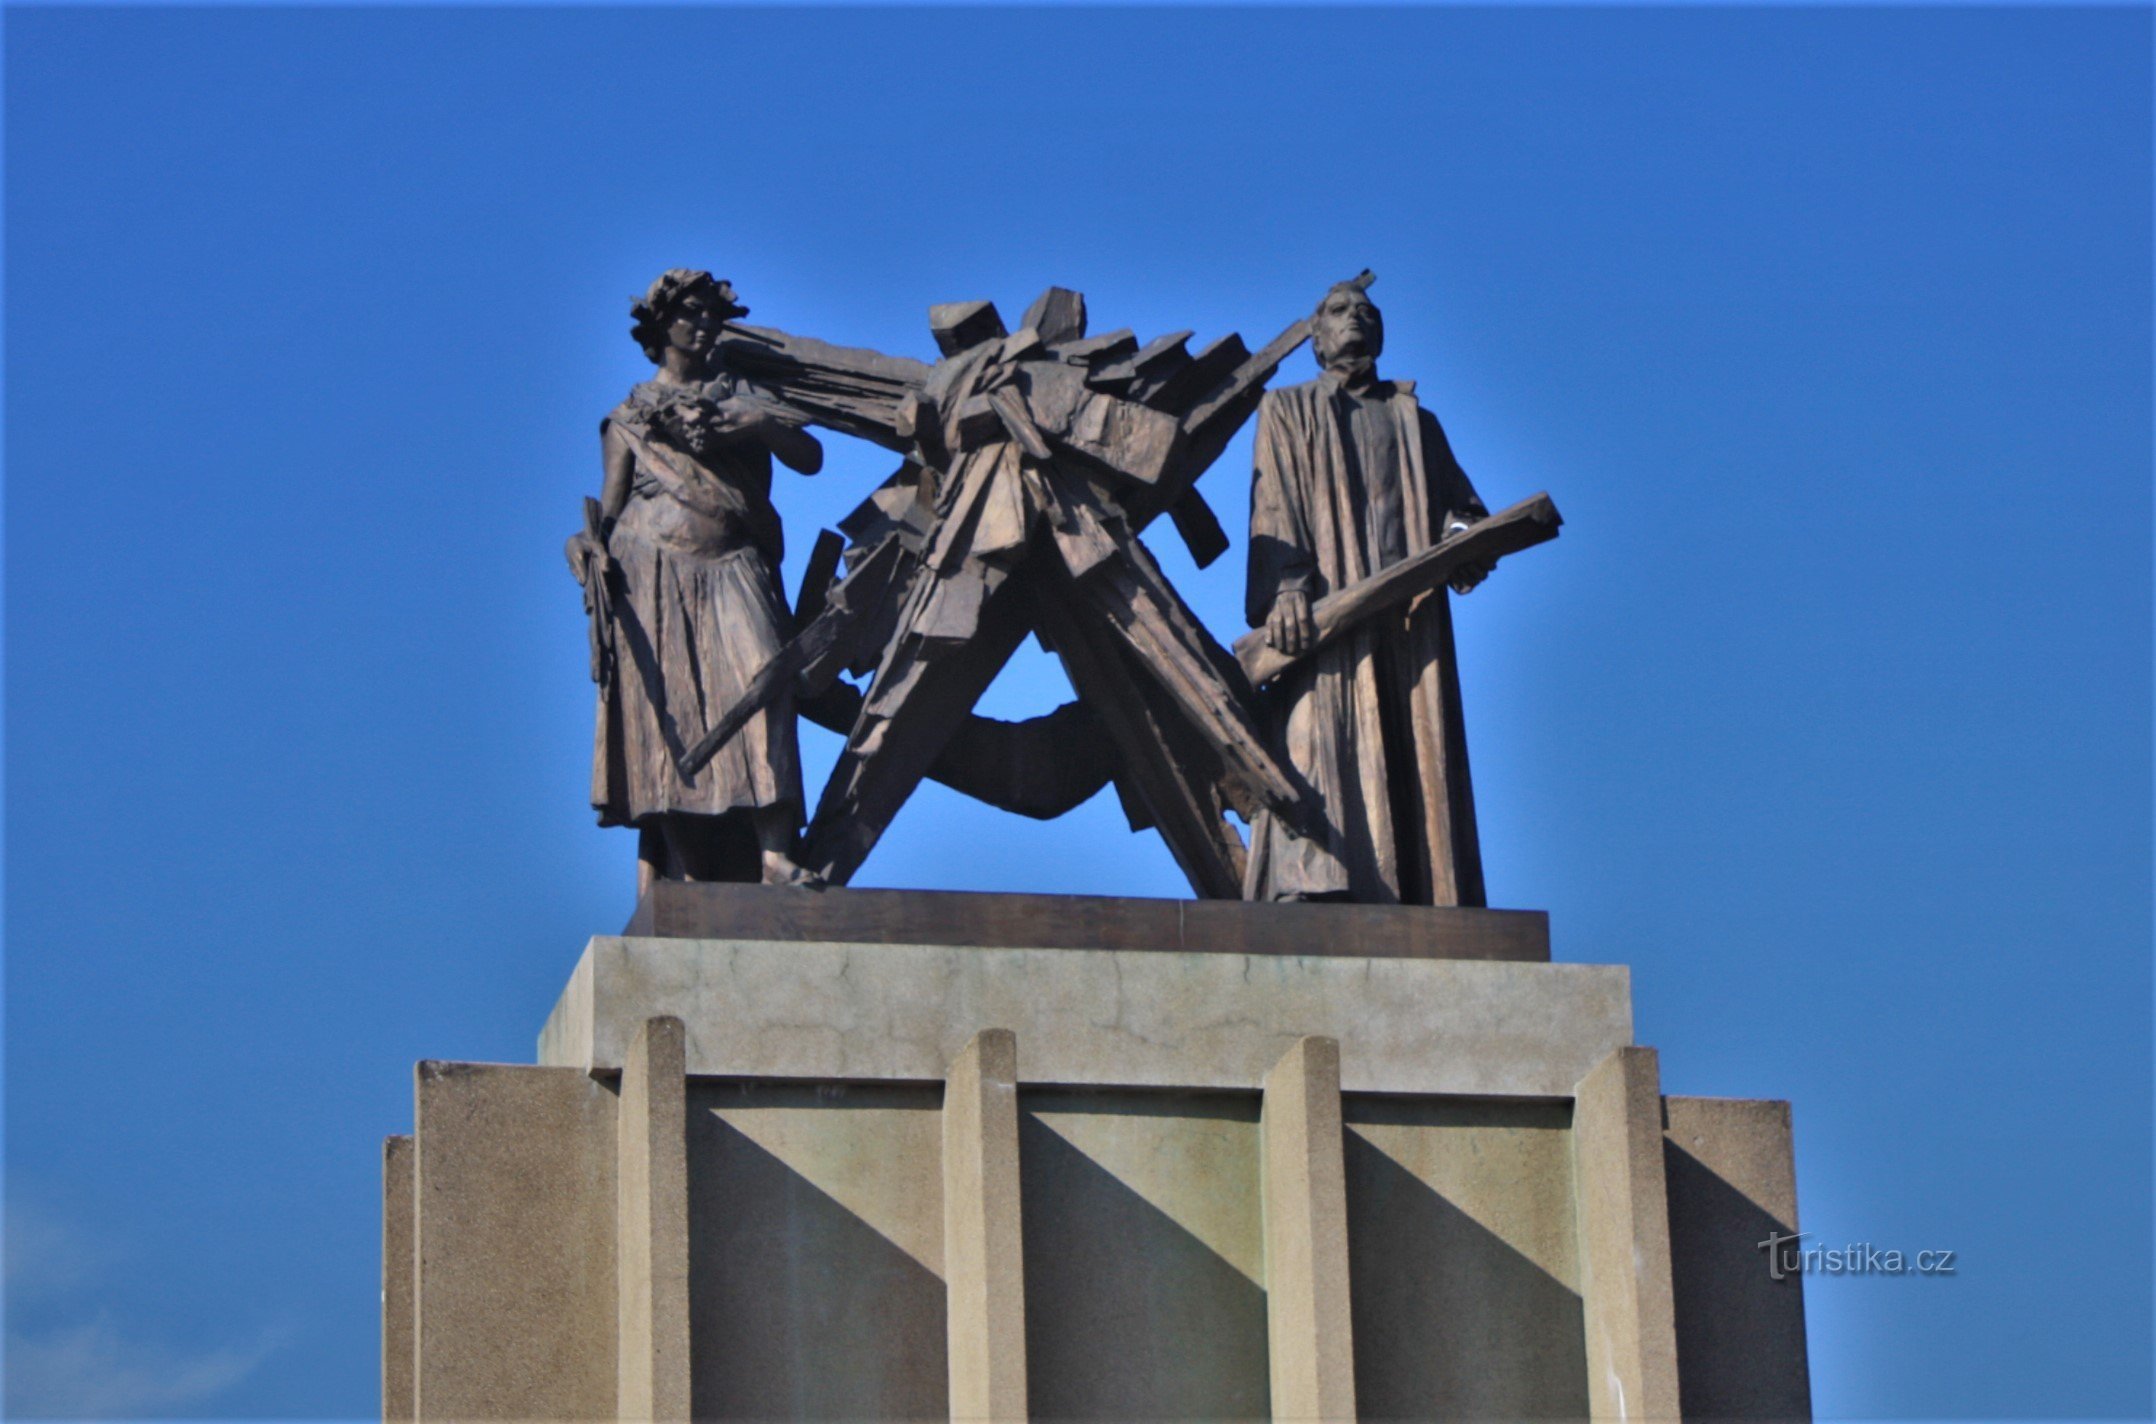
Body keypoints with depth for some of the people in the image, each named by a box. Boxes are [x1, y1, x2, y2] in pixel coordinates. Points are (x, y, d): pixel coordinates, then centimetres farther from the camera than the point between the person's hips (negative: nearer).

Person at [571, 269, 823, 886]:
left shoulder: (742, 398, 19)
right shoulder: (631, 415, 16)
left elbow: (810, 458, 8)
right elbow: (610, 506, 11)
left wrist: (766, 425, -10)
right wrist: (596, 553, -8)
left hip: (732, 577, 1)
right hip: (654, 583, 0)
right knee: (669, 721, -9)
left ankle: (775, 856, -28)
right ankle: (684, 873, -11)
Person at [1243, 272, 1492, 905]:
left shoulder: (1416, 422, 28)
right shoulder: (1288, 411, 19)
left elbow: (1459, 501, 17)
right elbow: (1274, 506, 4)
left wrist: (1463, 535, -9)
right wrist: (1285, 588, -15)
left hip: (1408, 618, 3)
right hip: (1325, 616, -3)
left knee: (1415, 757, -9)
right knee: (1318, 747, -19)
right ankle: (1307, 888, -30)